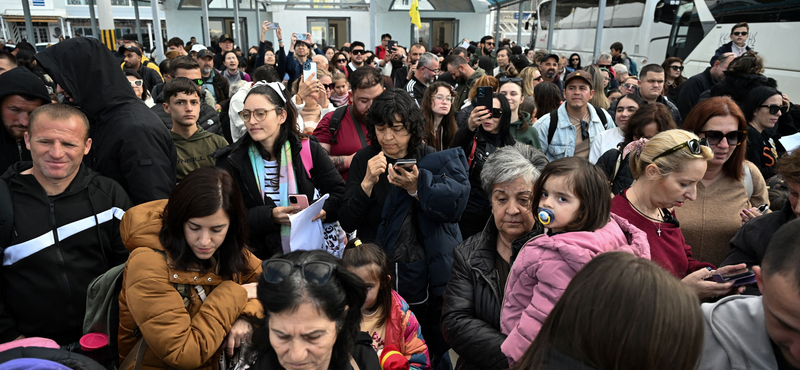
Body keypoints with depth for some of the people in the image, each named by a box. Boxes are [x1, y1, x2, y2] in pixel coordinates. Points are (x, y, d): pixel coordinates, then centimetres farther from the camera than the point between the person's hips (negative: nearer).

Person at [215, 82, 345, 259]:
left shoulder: (308, 150, 4)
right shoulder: (232, 160, 2)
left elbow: (339, 192, 9)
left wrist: (323, 210, -12)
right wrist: (270, 216, -18)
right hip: (258, 256, 0)